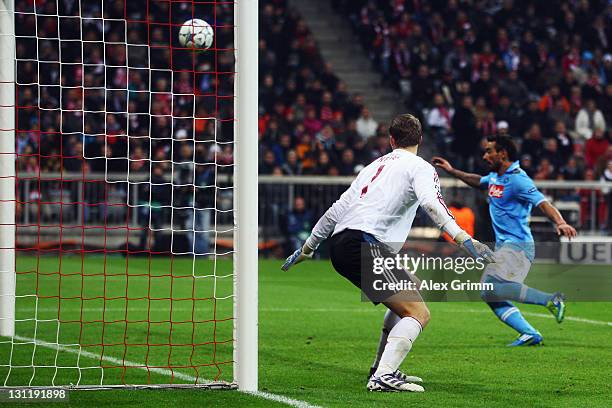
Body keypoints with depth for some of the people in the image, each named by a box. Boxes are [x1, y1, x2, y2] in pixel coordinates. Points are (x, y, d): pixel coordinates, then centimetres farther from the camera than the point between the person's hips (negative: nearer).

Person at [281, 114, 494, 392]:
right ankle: (383, 377, -25)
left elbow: (337, 209, 29)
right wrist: (464, 240, -24)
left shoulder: (376, 165, 28)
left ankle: (382, 369, 26)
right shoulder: (420, 168, 6)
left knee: (405, 300, 27)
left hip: (339, 244, 8)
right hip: (365, 245, -8)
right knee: (419, 313, -11)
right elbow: (431, 204, -15)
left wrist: (307, 248, 37)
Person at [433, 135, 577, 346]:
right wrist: (451, 171, 40)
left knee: (493, 287, -27)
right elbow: (477, 181, 38)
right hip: (503, 247, 9)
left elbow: (543, 204, -24)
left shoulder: (518, 179, -14)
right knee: (492, 297, 0)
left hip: (518, 246, -9)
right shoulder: (494, 177, 14)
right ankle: (530, 334, -3)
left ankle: (551, 300, -25)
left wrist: (560, 223, -41)